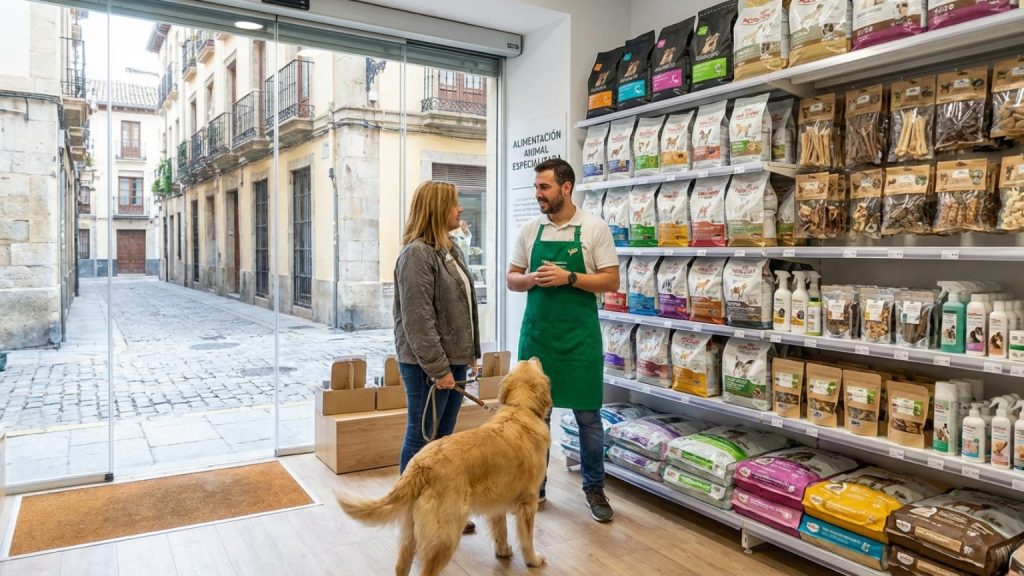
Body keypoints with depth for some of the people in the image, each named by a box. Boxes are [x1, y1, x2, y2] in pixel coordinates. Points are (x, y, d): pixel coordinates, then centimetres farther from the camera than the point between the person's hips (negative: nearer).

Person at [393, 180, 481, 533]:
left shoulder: (451, 250, 12)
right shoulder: (416, 254, -16)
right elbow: (417, 319, -21)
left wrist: (470, 352, 16)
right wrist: (438, 368, -20)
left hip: (454, 360, 9)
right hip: (427, 365, -9)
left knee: (444, 438, 16)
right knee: (421, 440, 4)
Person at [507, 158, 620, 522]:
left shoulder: (595, 228, -4)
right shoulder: (530, 230, 6)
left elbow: (611, 281, -6)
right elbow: (512, 280, 10)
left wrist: (568, 278, -18)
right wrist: (533, 279, -12)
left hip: (579, 335, -3)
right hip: (536, 332, 3)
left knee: (588, 416, 6)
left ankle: (594, 489, 24)